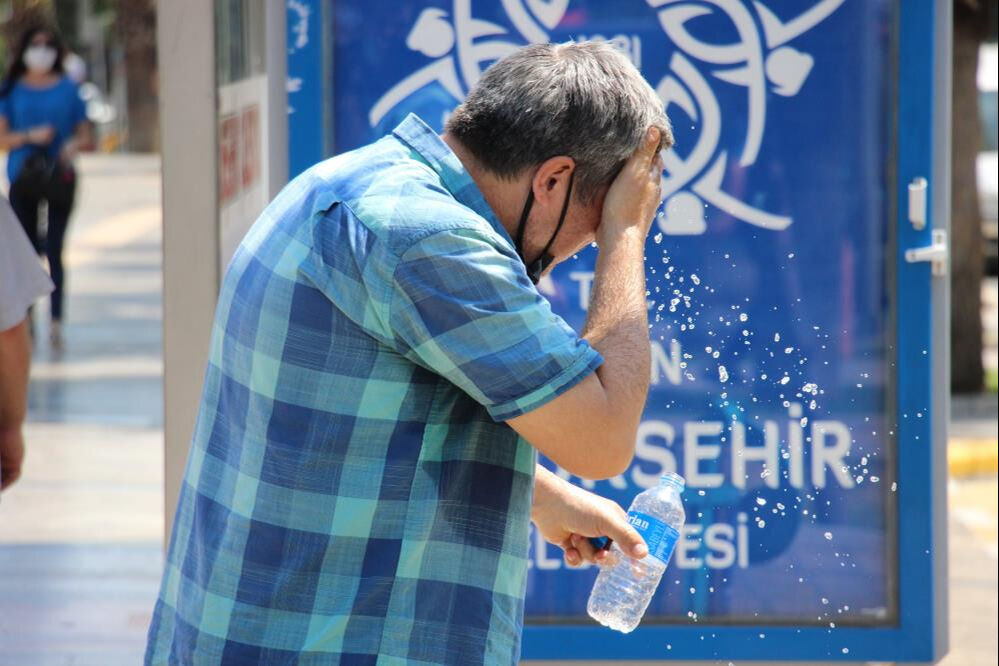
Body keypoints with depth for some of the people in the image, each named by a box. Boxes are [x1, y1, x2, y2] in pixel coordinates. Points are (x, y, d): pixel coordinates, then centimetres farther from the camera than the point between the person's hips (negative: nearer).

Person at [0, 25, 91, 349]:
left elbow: (84, 135, 9)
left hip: (60, 177, -1)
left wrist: (73, 146, -12)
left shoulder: (68, 89, 6)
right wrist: (31, 136, -14)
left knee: (54, 251, -7)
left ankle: (56, 321, -10)